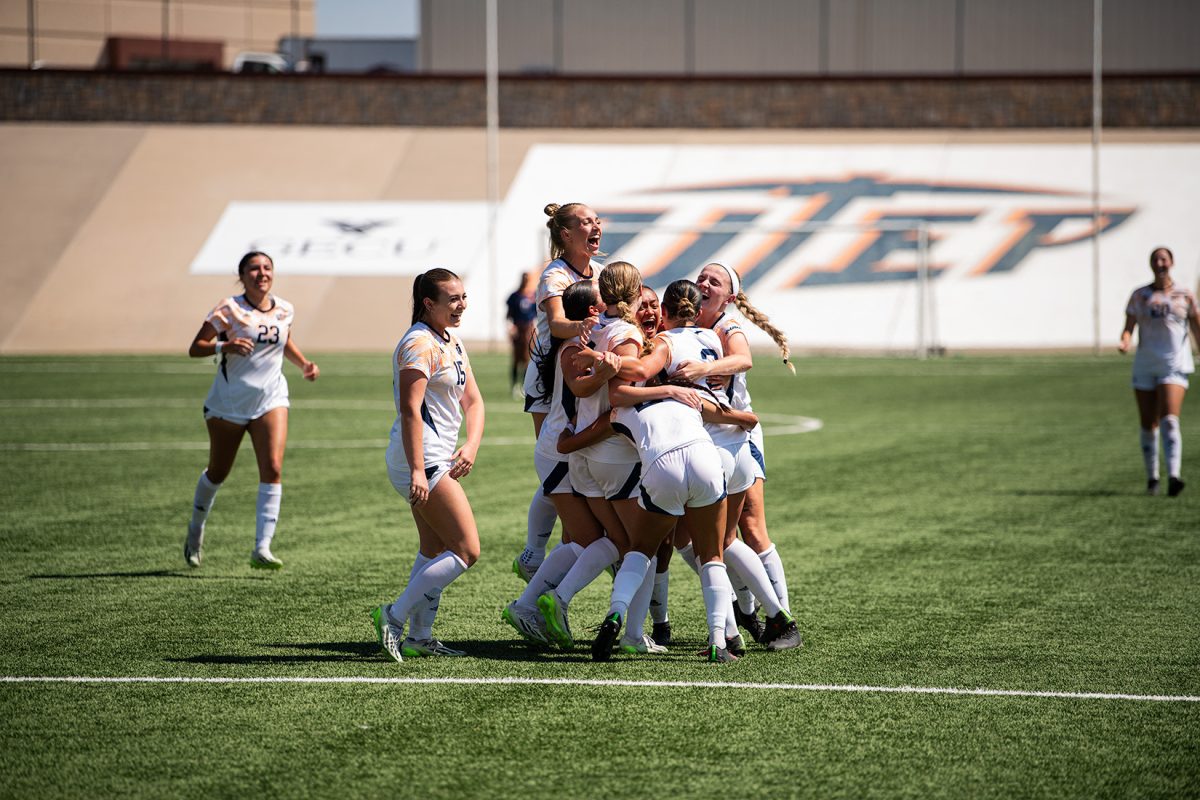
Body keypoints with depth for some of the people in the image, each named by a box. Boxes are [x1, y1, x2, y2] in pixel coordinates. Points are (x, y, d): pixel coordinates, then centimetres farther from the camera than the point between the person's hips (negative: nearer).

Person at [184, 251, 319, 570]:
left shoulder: (284, 310, 3)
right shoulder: (229, 309, -11)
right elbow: (194, 348, -14)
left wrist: (303, 363, 8)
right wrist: (224, 345, -32)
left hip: (271, 400, 3)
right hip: (228, 402, -3)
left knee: (273, 469, -16)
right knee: (218, 472, 11)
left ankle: (262, 549, -18)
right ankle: (196, 528, 40)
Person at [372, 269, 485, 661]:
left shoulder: (452, 343, 15)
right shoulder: (420, 344, -15)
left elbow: (472, 400, 14)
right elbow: (410, 410, -23)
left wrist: (472, 444, -5)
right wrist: (417, 470, -29)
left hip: (439, 458, 10)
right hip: (423, 459, -10)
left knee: (435, 550, 15)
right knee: (466, 551, -11)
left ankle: (419, 637, 20)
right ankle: (394, 615, -10)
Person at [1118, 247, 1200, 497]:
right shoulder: (1139, 296, 7)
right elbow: (1128, 328, 4)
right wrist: (1125, 342, -18)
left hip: (1175, 366, -2)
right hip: (1145, 366, 2)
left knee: (1169, 420, -19)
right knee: (1148, 425, 6)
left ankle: (1173, 476, -30)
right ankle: (1152, 478, 20)